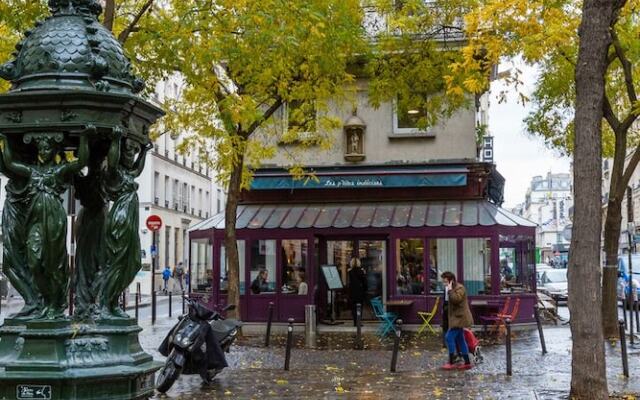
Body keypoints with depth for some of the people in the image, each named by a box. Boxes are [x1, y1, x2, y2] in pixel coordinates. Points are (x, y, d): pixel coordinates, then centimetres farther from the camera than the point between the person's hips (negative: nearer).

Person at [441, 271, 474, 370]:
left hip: (459, 318, -11)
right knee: (460, 340, 11)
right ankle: (467, 363, 15)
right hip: (457, 317, 11)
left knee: (449, 337, -13)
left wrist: (450, 290, -25)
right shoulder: (453, 289, 17)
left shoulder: (459, 288, -14)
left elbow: (456, 299, -31)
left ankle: (451, 363, -10)